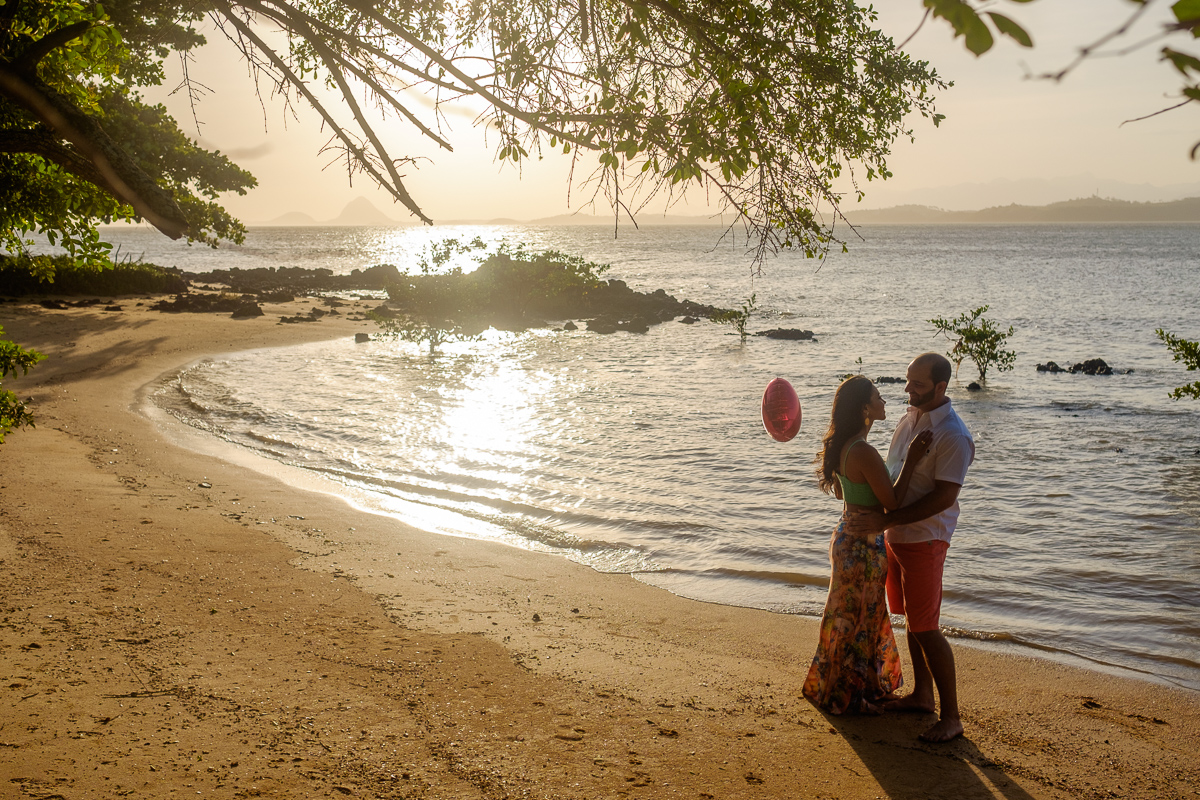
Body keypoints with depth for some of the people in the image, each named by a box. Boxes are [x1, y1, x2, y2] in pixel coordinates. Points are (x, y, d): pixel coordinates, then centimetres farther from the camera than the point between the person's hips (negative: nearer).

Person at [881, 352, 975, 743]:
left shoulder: (953, 435, -20)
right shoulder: (910, 419, 8)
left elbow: (944, 497, -24)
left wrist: (888, 518, -24)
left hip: (924, 539, -9)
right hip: (896, 535, 9)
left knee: (926, 628, -5)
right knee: (912, 620, 18)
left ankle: (951, 717, 3)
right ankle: (922, 695, 31)